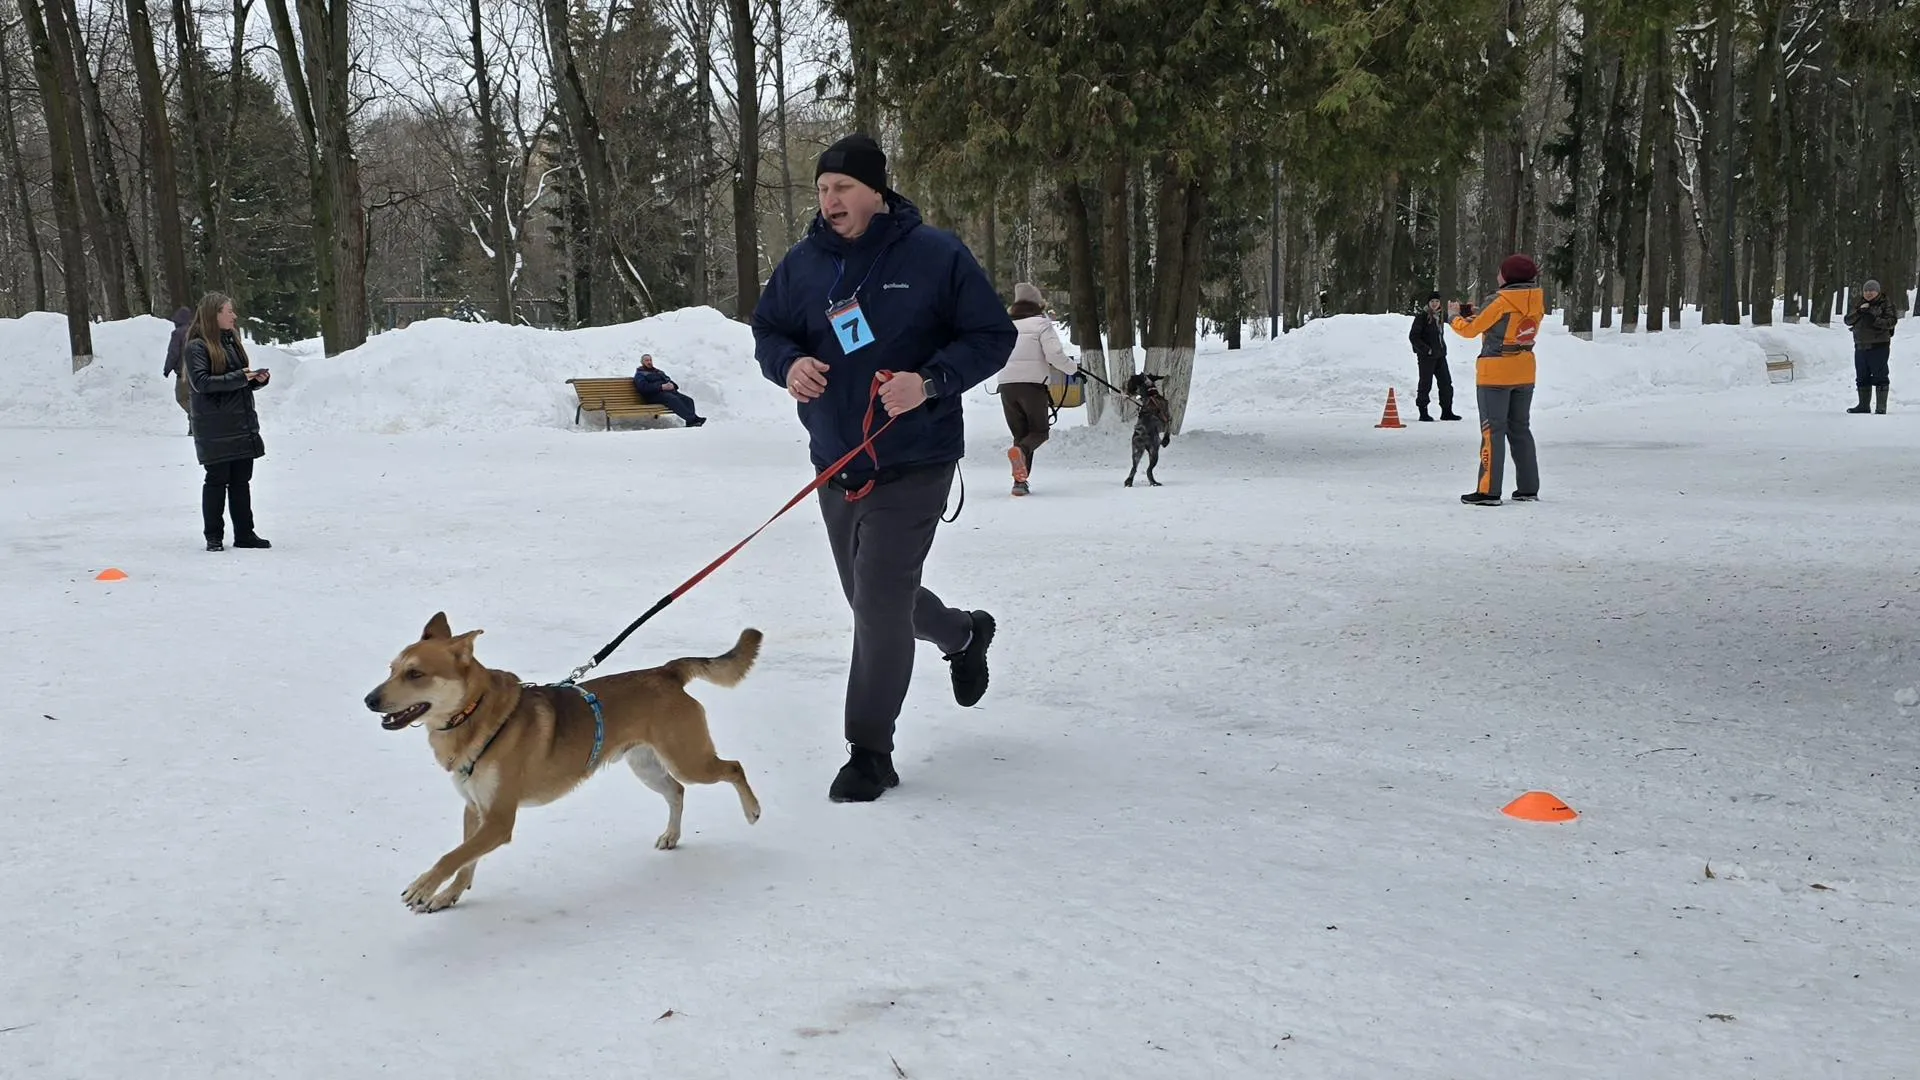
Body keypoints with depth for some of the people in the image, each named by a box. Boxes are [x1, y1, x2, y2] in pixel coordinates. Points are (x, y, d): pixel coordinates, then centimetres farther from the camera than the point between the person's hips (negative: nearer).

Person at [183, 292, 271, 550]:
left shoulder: (232, 341, 16)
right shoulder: (196, 347, -7)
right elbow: (201, 381, -18)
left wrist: (258, 379, 1)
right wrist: (238, 377, -21)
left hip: (242, 425, 7)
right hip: (215, 429, -7)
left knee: (241, 480, 9)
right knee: (217, 480, -2)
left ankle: (244, 534, 16)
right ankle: (214, 537, 7)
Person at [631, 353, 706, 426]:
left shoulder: (658, 372, 33)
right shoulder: (639, 374, 10)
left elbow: (668, 380, 24)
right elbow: (644, 387, -8)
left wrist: (672, 385, -3)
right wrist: (662, 387, -17)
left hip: (669, 391, 7)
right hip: (655, 395, -7)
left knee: (688, 400, -19)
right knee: (674, 400, -35)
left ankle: (690, 421, -39)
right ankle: (692, 419, -48)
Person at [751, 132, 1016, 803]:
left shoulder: (935, 255, -9)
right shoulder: (803, 263, 2)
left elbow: (993, 335, -7)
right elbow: (767, 330, 12)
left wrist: (931, 381, -22)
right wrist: (788, 363, -11)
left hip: (913, 463, -6)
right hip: (835, 463, 6)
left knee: (879, 604, -11)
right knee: (874, 601, 18)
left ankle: (870, 752, 3)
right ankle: (963, 635, 49)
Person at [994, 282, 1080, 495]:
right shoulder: (1041, 323, -1)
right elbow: (1054, 354, -10)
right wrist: (1073, 368, 5)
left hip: (1006, 383, 4)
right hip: (1032, 383, -4)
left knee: (1020, 433, 13)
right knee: (1039, 431, 9)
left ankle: (1020, 480, -2)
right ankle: (1020, 451, -25)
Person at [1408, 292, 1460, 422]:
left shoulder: (1439, 315, 11)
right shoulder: (1422, 316, -10)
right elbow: (1413, 336, -14)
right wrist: (1426, 350, -17)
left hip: (1439, 355, 7)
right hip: (1426, 356, -7)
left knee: (1446, 382, 7)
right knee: (1426, 384, -2)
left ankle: (1446, 411, 16)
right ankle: (1423, 413, 6)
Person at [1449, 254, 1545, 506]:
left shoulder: (1501, 302, -17)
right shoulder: (1536, 301, 2)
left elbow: (1470, 329, -8)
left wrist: (1456, 318, 13)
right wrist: (1476, 316, 11)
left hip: (1495, 373, -7)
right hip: (1524, 373, 7)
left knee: (1493, 431, -4)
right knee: (1520, 428, 15)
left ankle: (1488, 491, -6)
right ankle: (1528, 488, 18)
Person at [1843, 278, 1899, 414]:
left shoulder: (1885, 305, -1)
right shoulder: (1859, 305, 15)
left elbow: (1891, 322, -12)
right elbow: (1847, 320, 4)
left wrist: (1874, 319, -23)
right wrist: (1858, 312, -11)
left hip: (1879, 347, -6)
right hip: (1861, 347, 6)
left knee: (1879, 376, -6)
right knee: (1862, 377, 12)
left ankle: (1881, 406, -3)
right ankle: (1863, 405, 21)